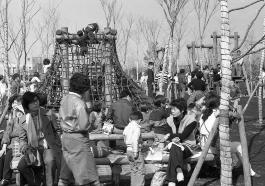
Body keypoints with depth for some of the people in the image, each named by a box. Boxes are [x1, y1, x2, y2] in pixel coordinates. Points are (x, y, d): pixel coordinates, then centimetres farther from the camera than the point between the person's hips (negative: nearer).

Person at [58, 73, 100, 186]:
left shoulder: (64, 100, 5)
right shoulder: (79, 103, -18)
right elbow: (84, 126, -20)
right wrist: (90, 125, -1)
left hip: (65, 137, 8)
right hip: (78, 138, -8)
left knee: (65, 176, 18)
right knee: (86, 176, -5)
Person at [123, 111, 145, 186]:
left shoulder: (127, 127, 11)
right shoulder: (136, 127, -12)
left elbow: (125, 140, 14)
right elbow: (135, 140, -22)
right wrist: (135, 152, -22)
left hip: (128, 150, 8)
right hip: (135, 150, -8)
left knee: (133, 170, 16)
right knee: (140, 171, -1)